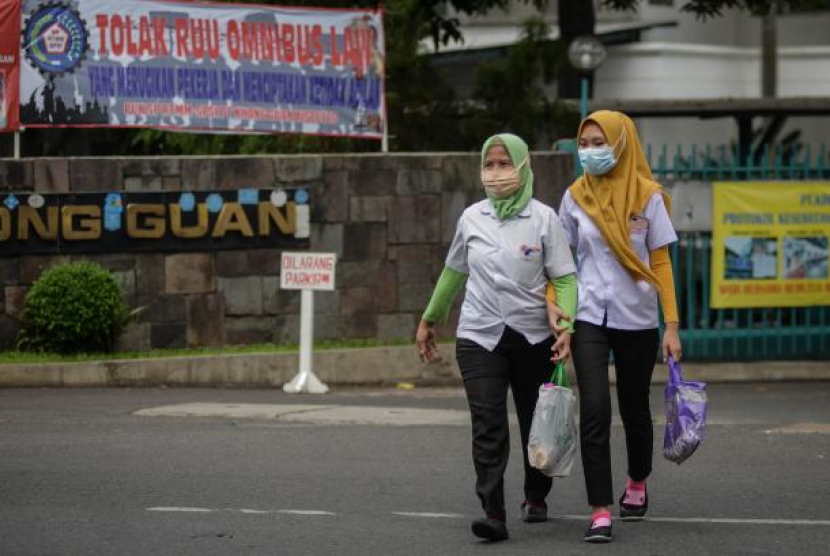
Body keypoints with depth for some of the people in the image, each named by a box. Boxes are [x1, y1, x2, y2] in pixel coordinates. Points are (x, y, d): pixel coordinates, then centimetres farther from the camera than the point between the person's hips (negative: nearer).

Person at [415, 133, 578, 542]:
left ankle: (535, 498, 35)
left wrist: (566, 327, -20)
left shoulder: (543, 218, -5)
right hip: (479, 337, 1)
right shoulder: (472, 218, 4)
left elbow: (564, 278, -6)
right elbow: (454, 273, 18)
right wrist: (429, 320, 24)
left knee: (535, 424, 13)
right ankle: (493, 513, -18)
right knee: (488, 428, -12)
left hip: (533, 337, -1)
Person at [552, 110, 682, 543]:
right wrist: (552, 301, -7)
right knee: (594, 409, -13)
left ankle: (637, 484, 40)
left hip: (636, 319, 0)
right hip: (589, 317, 0)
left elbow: (660, 263, 0)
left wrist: (672, 325, -4)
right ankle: (600, 511, -14)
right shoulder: (576, 197, 2)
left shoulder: (648, 196, -2)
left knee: (634, 409, 13)